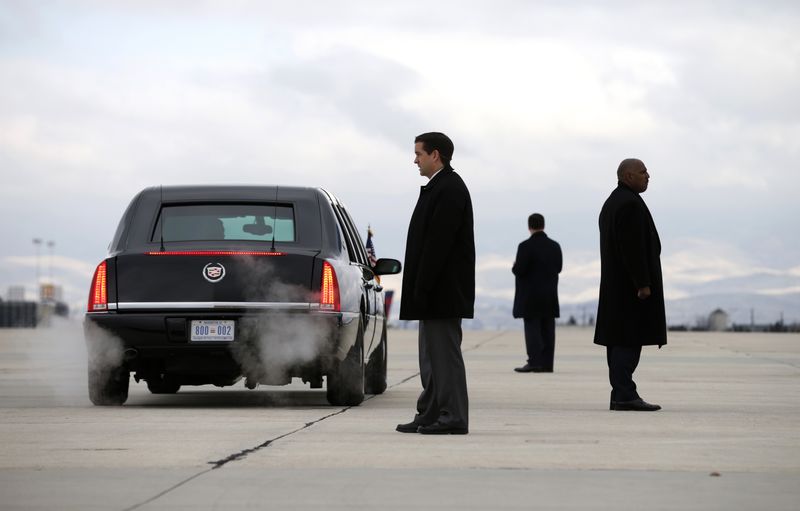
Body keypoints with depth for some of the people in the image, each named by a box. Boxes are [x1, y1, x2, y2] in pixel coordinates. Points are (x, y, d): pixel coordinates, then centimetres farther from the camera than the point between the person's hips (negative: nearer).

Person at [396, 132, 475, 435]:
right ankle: (430, 415, 18)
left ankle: (454, 418, -6)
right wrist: (418, 290, 16)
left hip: (443, 292, -11)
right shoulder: (438, 187, 17)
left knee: (445, 353, -8)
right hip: (434, 293, 11)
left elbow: (438, 243, -21)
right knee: (432, 354, 13)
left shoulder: (449, 189, -15)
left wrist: (422, 288, -22)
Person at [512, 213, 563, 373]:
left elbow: (519, 270, -17)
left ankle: (535, 362, -9)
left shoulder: (526, 246, -13)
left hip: (530, 296, -5)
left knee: (532, 328, -3)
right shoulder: (555, 246, 6)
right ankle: (547, 363, 5)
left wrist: (514, 266, 5)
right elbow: (558, 268, 12)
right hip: (550, 296, 5)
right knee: (547, 329, 6)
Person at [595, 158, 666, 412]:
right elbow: (633, 247, -21)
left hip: (616, 283, 10)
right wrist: (643, 284, -21)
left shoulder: (611, 203, 18)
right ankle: (624, 395, -13)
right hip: (632, 283, -10)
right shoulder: (630, 203, -15)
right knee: (629, 339, -11)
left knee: (619, 339, 7)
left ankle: (620, 395, 7)